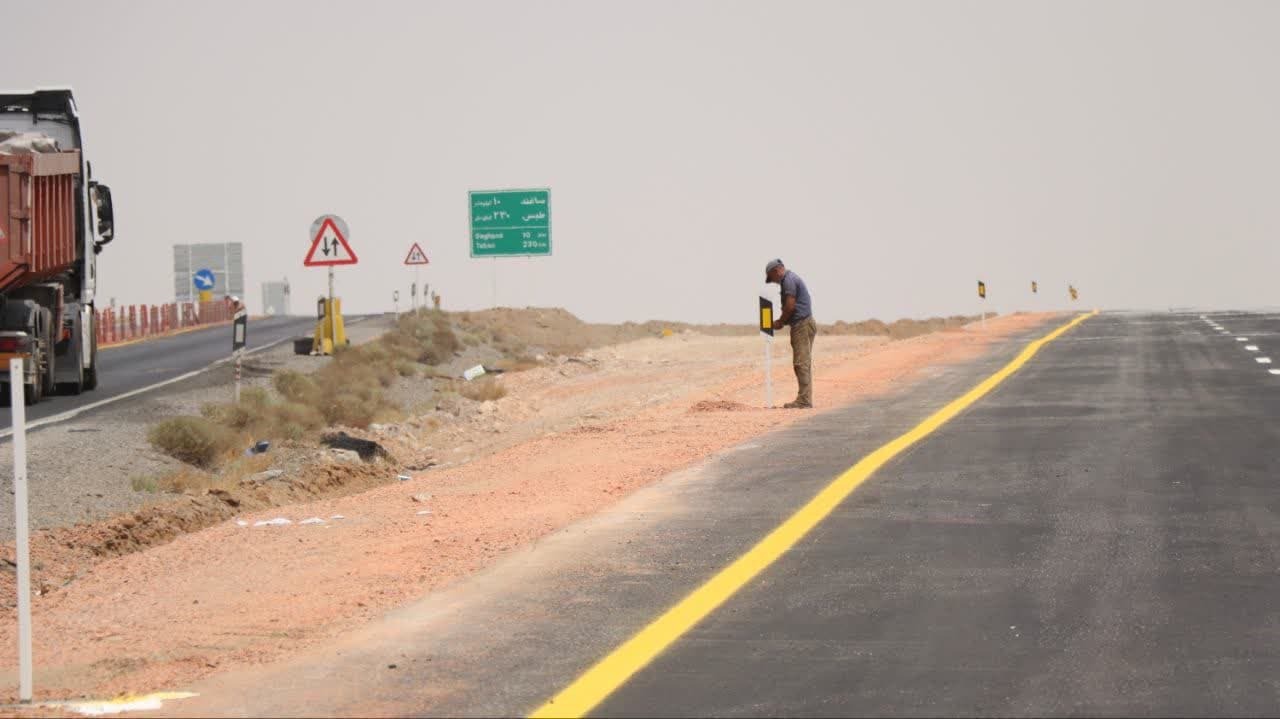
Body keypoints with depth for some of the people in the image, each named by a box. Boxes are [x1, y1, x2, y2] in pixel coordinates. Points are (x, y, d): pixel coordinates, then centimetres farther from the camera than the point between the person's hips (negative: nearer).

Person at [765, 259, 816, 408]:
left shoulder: (789, 280, -11)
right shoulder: (792, 278, 22)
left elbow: (790, 306, -16)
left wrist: (780, 322, -4)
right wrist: (782, 321, 13)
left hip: (801, 325, -10)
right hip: (805, 323, 10)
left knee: (801, 363, -11)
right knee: (804, 363, 10)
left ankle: (804, 400, -12)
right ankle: (805, 399, 10)